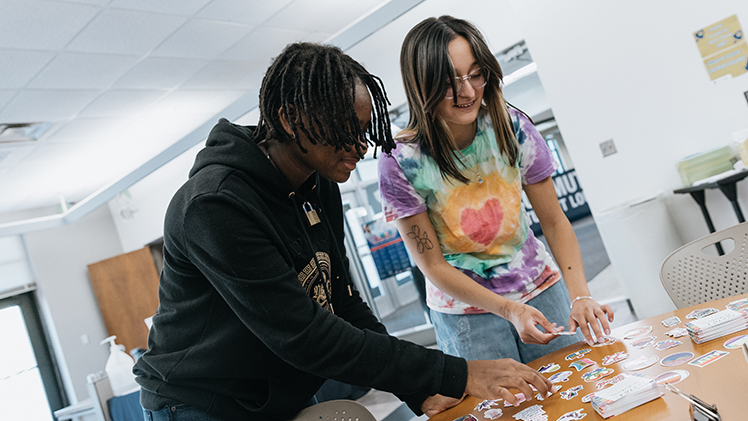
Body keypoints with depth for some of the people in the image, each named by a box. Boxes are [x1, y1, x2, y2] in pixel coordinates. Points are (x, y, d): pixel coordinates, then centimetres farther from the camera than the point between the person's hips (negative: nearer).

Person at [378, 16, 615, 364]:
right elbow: (433, 266, -15)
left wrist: (580, 295, -20)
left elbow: (554, 221, -6)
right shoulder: (401, 161, -20)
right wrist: (508, 309, -24)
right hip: (465, 310, -2)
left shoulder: (512, 127, -12)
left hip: (540, 288, 3)